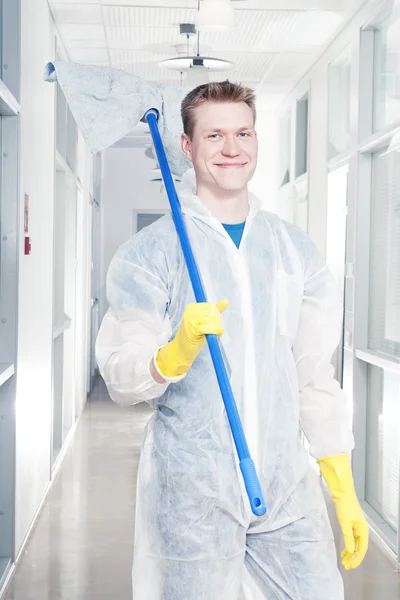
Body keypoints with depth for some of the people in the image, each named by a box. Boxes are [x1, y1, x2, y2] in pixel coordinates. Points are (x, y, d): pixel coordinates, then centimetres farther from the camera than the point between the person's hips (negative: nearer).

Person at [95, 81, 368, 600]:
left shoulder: (296, 249, 8)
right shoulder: (150, 253, -5)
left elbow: (316, 376, 11)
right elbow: (120, 379, -8)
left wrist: (344, 490, 9)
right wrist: (177, 352, -28)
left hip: (288, 486, 4)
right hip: (191, 494, -3)